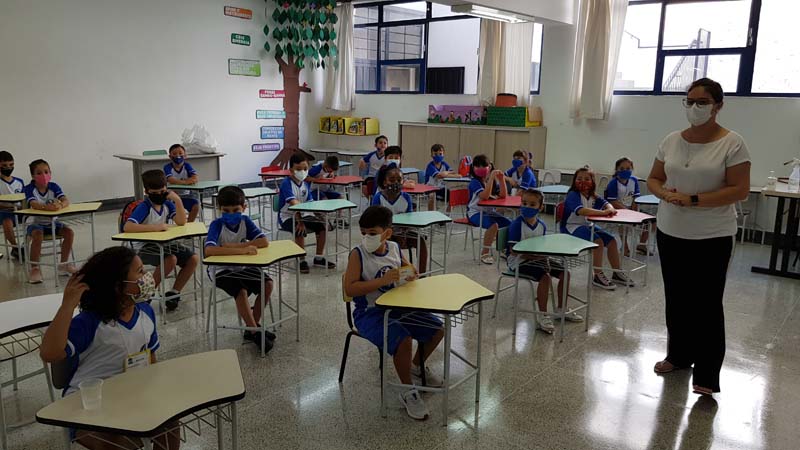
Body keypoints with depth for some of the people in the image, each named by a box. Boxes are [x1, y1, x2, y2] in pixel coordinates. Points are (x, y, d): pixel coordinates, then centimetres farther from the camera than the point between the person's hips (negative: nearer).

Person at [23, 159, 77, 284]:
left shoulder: (53, 187, -3)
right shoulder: (29, 189, -12)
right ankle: (35, 268, -18)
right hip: (35, 222, -3)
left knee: (69, 232, -17)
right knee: (38, 235, -33)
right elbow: (34, 204, -31)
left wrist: (60, 205, -44)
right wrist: (46, 207, -53)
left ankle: (64, 264, -1)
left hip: (52, 221, 4)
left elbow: (66, 200, -19)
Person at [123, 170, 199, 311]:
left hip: (164, 244, 6)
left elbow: (181, 222, -7)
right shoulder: (143, 207, -17)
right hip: (143, 247, -6)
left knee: (193, 259, -10)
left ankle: (173, 294, 4)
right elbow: (127, 227, -31)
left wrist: (177, 200, -17)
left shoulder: (167, 204, 1)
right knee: (171, 260, -33)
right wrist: (156, 227, -30)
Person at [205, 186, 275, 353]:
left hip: (243, 267, 5)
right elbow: (209, 250, -37)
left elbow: (264, 242, -18)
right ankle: (255, 332, -13)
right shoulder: (217, 225, -18)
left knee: (267, 283, -14)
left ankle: (253, 326, 2)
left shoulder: (245, 221, -5)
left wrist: (233, 246, -25)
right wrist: (242, 249, -40)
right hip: (222, 270, -5)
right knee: (241, 291, -29)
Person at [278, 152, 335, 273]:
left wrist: (316, 215, -19)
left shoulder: (306, 183, 5)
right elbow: (294, 203, -30)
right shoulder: (286, 183, -18)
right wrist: (300, 221, -39)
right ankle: (301, 261, -16)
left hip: (302, 214, 7)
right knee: (300, 230, -33)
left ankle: (319, 258, 5)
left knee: (322, 226, -9)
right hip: (287, 216, -7)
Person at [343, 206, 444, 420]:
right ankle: (408, 392, -7)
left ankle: (416, 366, 33)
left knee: (437, 328, 6)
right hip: (369, 312, -7)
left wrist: (410, 272, -3)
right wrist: (382, 280, -28)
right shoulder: (358, 254, -15)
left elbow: (405, 265, 22)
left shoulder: (394, 248, 1)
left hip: (397, 306, 7)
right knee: (403, 339, -31)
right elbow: (349, 289, -23)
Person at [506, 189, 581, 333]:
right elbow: (514, 251, -20)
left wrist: (544, 257, -8)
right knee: (545, 277, -29)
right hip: (518, 261, -8)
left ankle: (561, 309, 17)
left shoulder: (541, 225, 6)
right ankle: (542, 315, -18)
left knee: (565, 273, 0)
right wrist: (534, 255, -23)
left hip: (537, 258, 8)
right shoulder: (517, 224, -16)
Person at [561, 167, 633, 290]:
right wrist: (603, 212, -40)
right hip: (572, 227, -9)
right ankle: (598, 276, -17)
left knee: (611, 240, 3)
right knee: (598, 241, -27)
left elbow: (605, 203, 5)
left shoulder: (593, 196, 9)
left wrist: (610, 209, -22)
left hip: (588, 225, 9)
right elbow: (581, 210, -34)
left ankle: (617, 273, 17)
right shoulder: (573, 195, -17)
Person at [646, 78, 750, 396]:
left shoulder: (732, 143, -9)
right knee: (676, 298, 15)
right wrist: (667, 194, -12)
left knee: (707, 304, -2)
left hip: (712, 238, -5)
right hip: (670, 232, 5)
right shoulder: (671, 141, 5)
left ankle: (707, 374, 6)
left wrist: (693, 200, -21)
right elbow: (653, 180, 10)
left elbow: (739, 190, -14)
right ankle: (679, 355, 31)